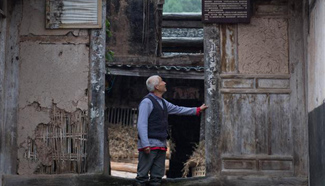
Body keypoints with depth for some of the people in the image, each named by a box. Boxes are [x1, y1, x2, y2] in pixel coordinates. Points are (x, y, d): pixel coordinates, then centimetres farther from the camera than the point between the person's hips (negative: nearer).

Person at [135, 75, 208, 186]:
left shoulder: (163, 102, 18)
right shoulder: (147, 102, -9)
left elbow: (178, 110, 30)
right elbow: (141, 124, -15)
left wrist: (198, 110, 33)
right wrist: (145, 144, -23)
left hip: (161, 145, 9)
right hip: (149, 145, -9)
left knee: (157, 176, 9)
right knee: (142, 175, -9)